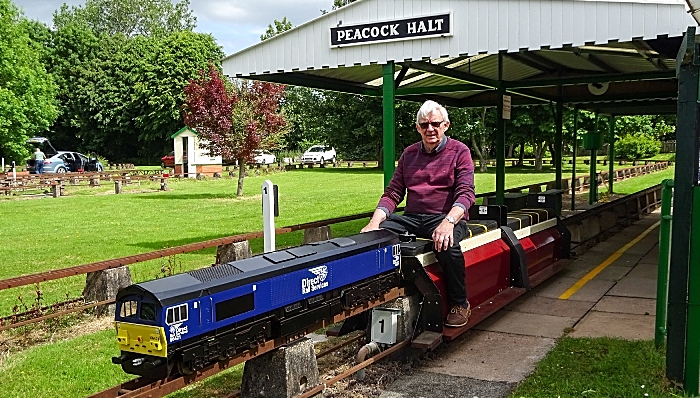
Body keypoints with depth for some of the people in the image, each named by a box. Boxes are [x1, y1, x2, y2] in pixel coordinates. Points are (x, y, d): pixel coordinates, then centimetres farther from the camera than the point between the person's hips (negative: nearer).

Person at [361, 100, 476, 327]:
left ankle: (459, 304, -14)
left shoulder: (459, 152, 3)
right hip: (412, 218, 4)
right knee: (370, 238, -20)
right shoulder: (409, 154, 16)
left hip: (447, 217, -4)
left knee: (447, 245, -37)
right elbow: (393, 193, 11)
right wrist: (375, 222, -7)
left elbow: (466, 193, -9)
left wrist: (448, 222, -28)